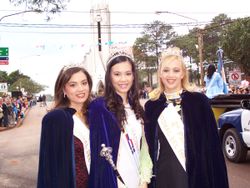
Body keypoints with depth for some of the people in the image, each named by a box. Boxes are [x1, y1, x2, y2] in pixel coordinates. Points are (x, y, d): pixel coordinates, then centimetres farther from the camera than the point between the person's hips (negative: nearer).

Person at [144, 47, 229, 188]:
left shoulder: (199, 101, -6)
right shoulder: (151, 106, 2)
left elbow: (212, 143, -5)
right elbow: (149, 145, 7)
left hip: (195, 174, -2)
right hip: (162, 175, 2)